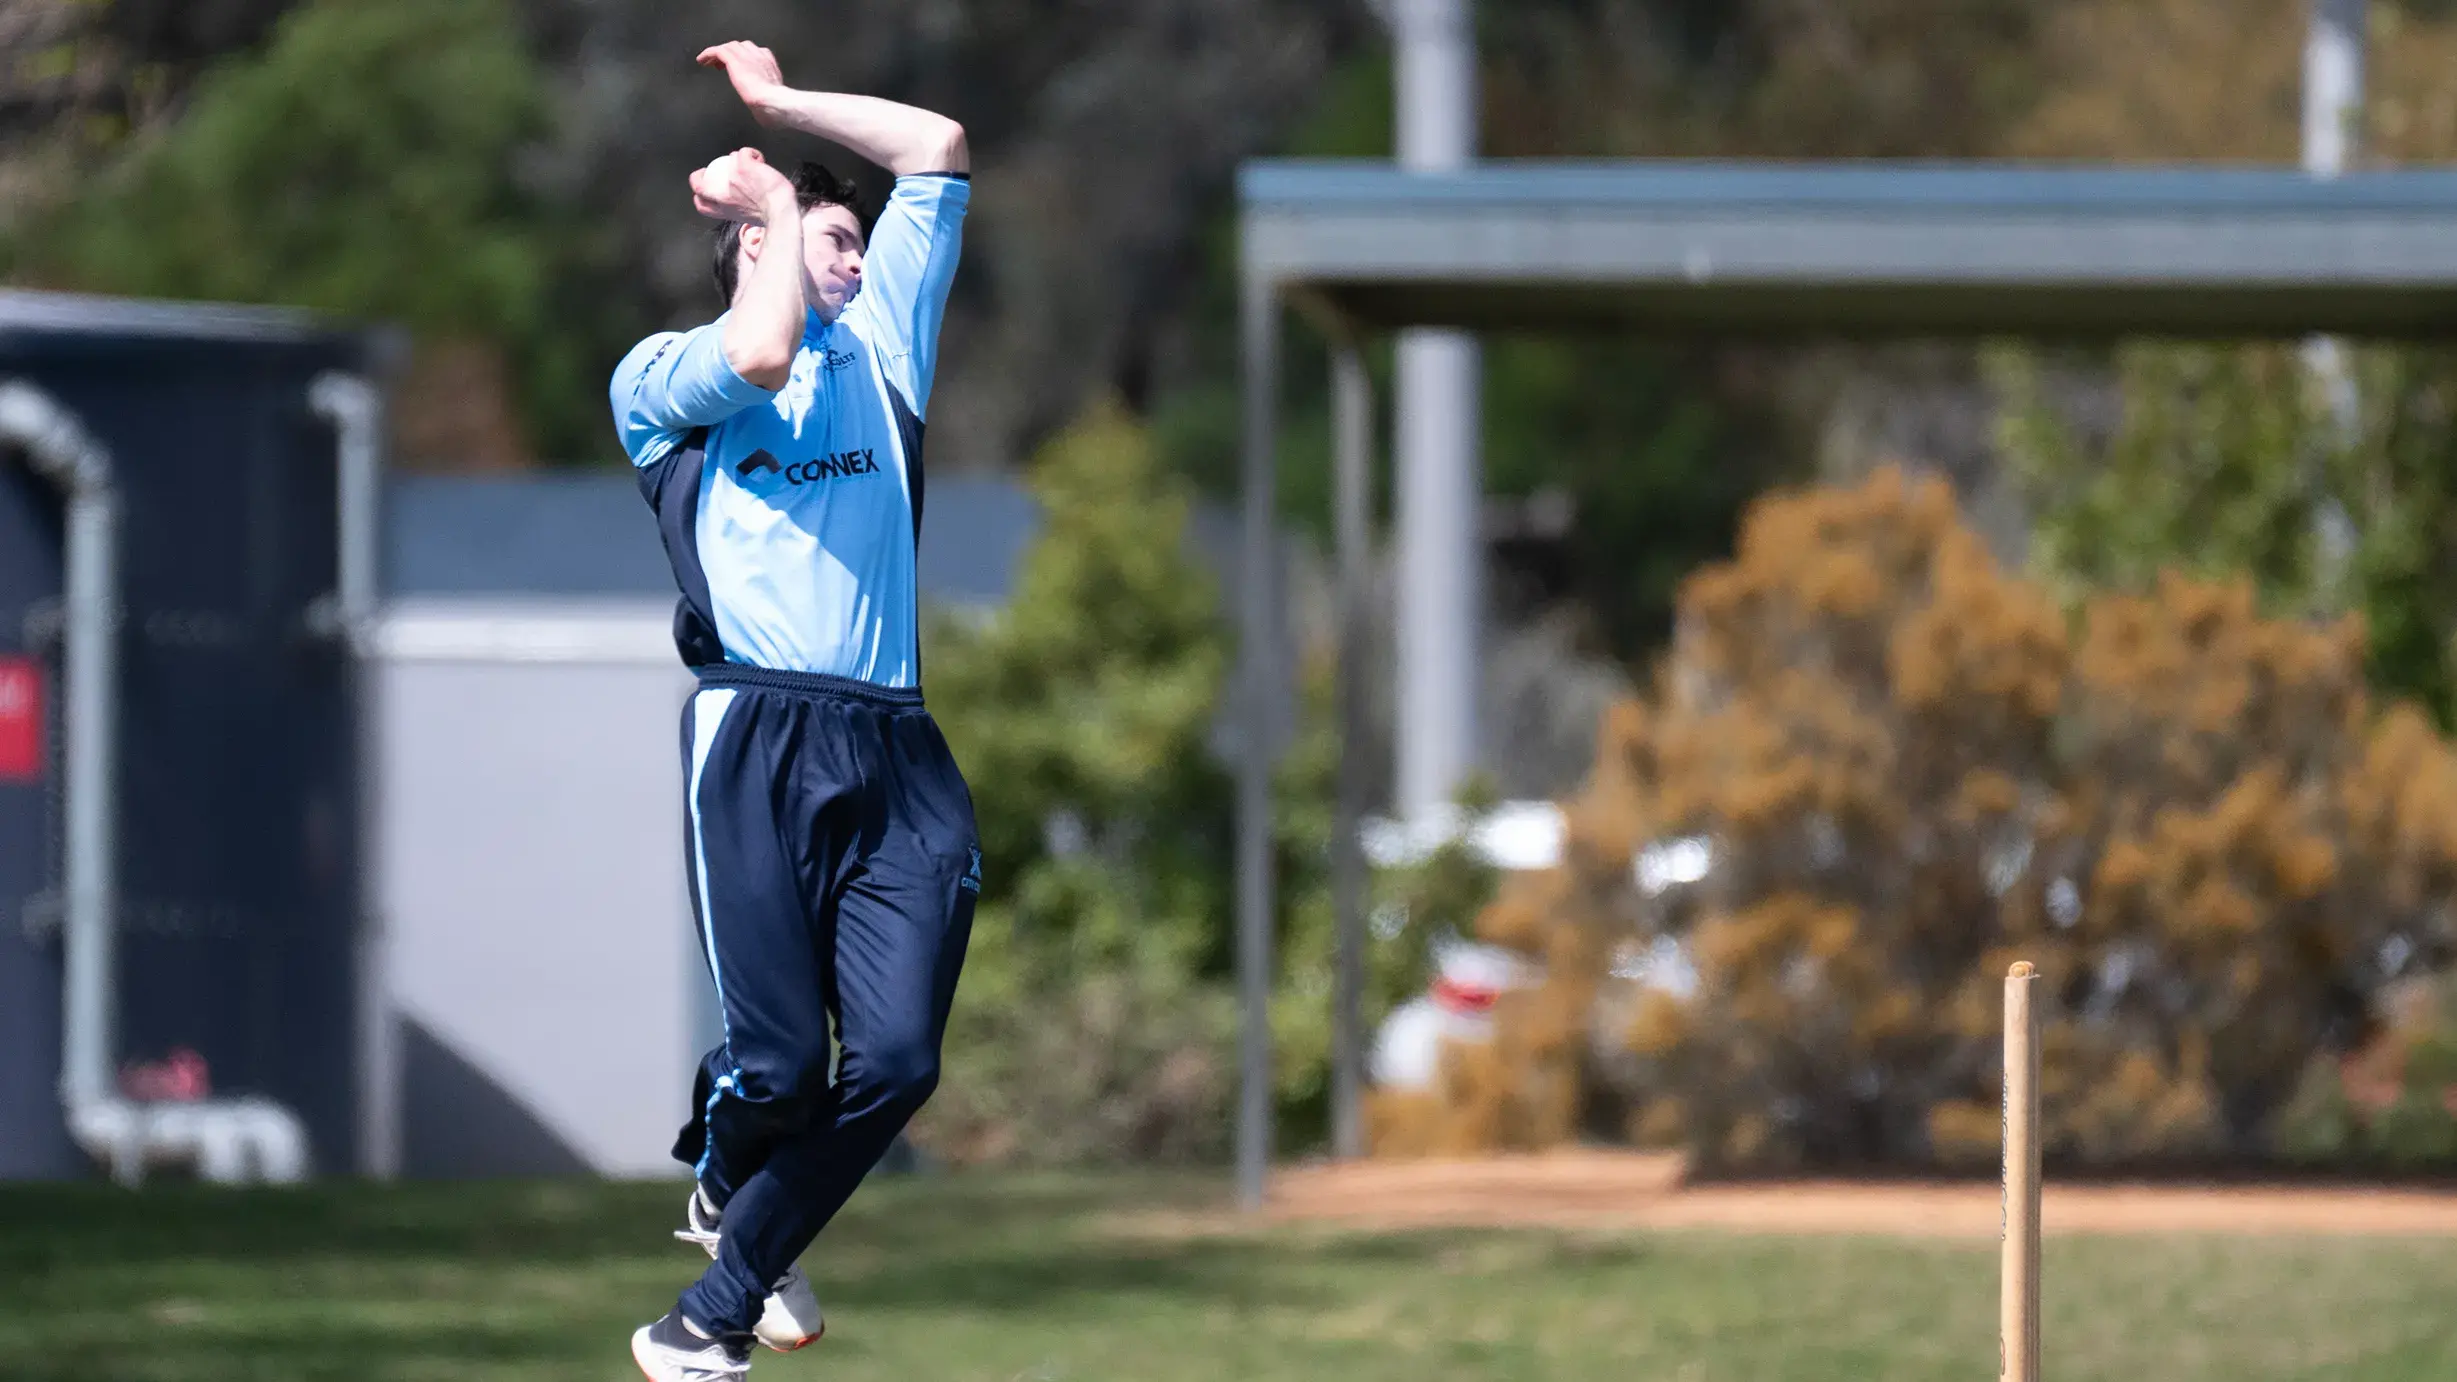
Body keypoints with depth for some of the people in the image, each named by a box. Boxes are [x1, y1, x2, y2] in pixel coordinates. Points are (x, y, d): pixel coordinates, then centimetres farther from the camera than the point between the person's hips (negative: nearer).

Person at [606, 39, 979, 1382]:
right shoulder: (662, 379, 13)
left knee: (895, 1060, -11)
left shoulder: (880, 344, 28)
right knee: (779, 1058, -13)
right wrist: (780, 201, 6)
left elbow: (939, 152, 29)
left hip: (899, 761, 5)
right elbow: (760, 356, -10)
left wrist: (781, 105, 30)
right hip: (758, 741, -5)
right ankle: (723, 1181, 22)